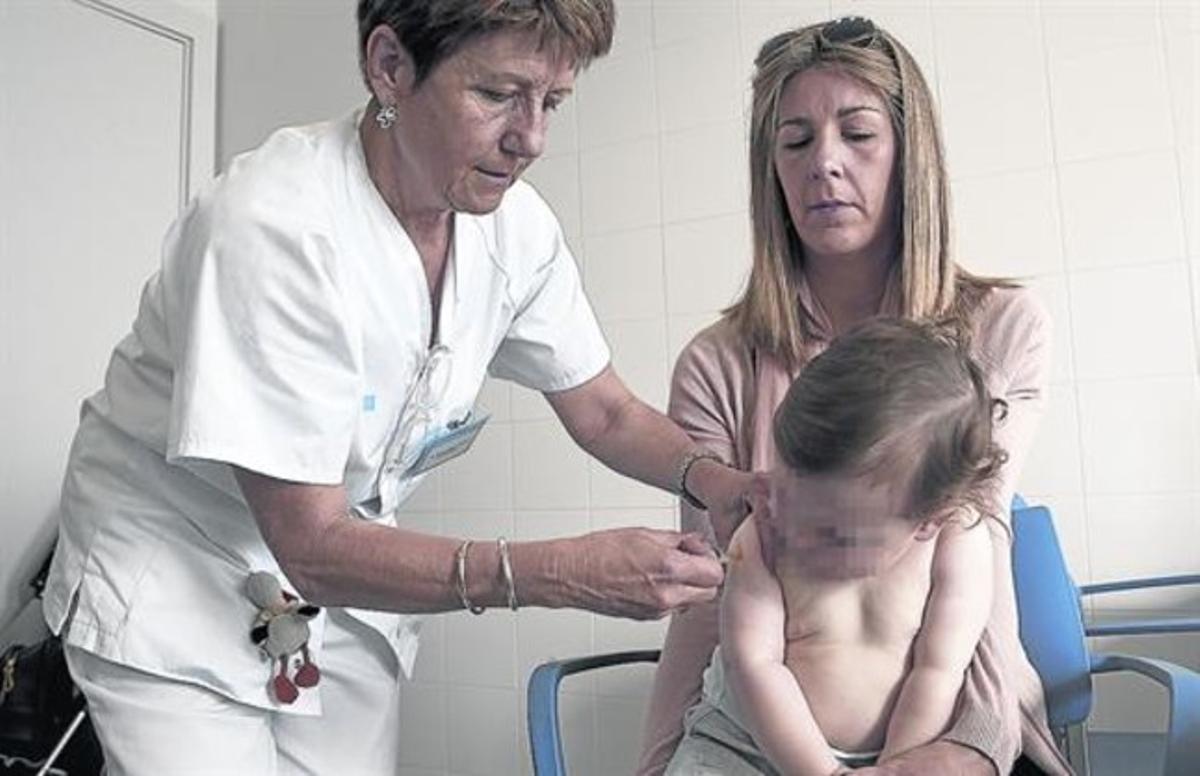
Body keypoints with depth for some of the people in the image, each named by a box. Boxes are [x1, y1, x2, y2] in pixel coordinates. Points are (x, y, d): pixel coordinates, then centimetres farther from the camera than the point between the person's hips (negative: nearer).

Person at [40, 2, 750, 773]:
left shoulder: (515, 224, -13)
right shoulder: (274, 222, -31)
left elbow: (605, 414, 0)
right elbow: (312, 546, -29)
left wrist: (715, 479, -20)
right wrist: (565, 573, -38)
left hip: (346, 579, 5)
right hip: (175, 592, -5)